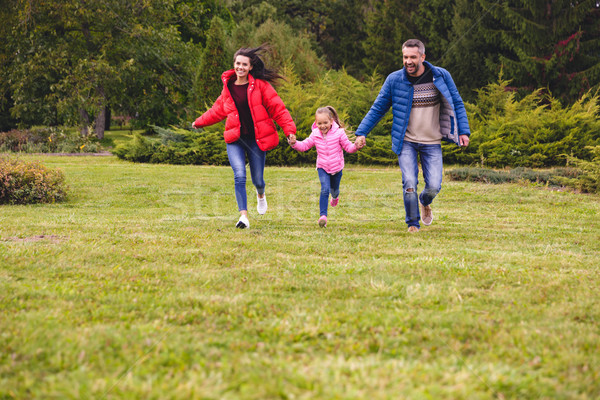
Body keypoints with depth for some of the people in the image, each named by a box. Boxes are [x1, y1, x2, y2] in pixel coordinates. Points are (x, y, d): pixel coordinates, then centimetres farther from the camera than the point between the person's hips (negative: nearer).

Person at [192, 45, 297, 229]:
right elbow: (218, 110, 25)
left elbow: (277, 108, -5)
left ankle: (261, 195, 44)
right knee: (239, 176, -17)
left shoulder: (260, 85, -2)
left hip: (256, 139, -2)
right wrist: (199, 122, 31)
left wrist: (289, 129, -14)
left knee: (257, 179, 6)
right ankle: (243, 217, -19)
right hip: (235, 140, 2)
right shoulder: (228, 87, 10)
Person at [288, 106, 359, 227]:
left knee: (334, 189, 20)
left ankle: (335, 196, 60)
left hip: (336, 167, 0)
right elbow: (304, 145, -1)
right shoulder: (315, 135, -8)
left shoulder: (339, 133, -13)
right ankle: (323, 216, -20)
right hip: (322, 167, 0)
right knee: (325, 190, -19)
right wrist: (294, 143, -20)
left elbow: (348, 146, -8)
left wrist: (356, 147, -29)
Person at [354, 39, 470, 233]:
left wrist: (463, 131, -1)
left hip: (432, 143, 1)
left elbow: (457, 104, 7)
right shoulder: (394, 80, -4)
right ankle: (413, 224, 6)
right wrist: (362, 133, -2)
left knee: (434, 186, -7)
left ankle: (425, 202, 30)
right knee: (409, 183, -15)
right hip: (406, 142, -1)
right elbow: (377, 109, 5)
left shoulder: (441, 76, -3)